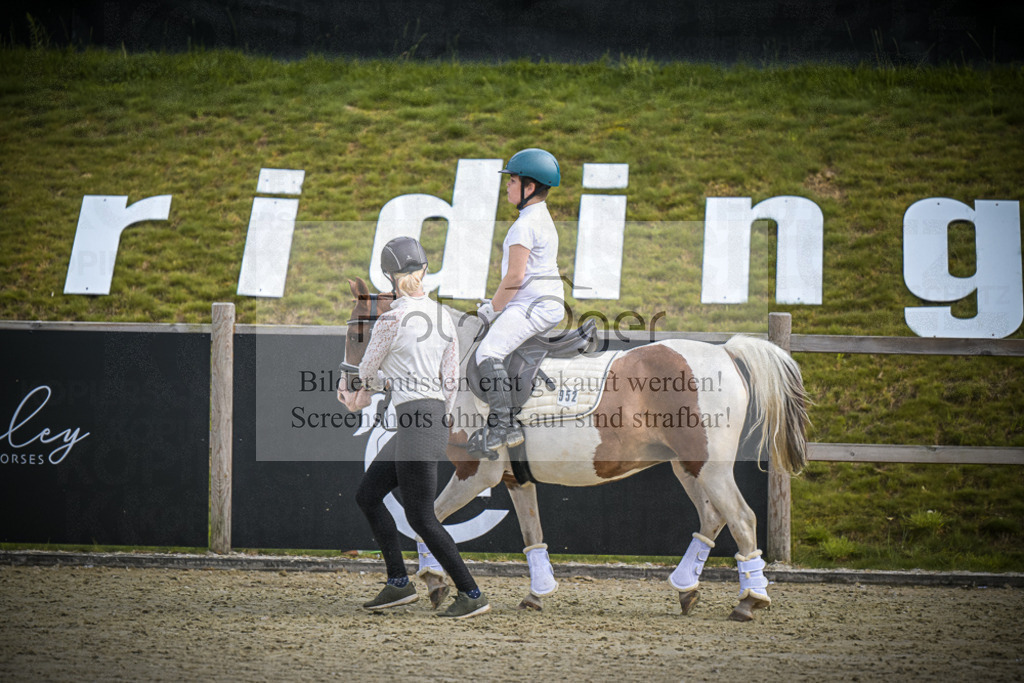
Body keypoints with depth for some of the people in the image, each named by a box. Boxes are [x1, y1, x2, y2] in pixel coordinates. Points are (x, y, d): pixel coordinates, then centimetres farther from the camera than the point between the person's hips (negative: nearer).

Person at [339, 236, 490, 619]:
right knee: (367, 495, 17)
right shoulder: (442, 316, 10)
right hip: (436, 419, 9)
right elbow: (450, 380, 13)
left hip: (415, 423, -9)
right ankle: (398, 583, 16)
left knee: (420, 517, -4)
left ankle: (472, 594, -4)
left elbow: (367, 374, 1)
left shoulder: (391, 320, -12)